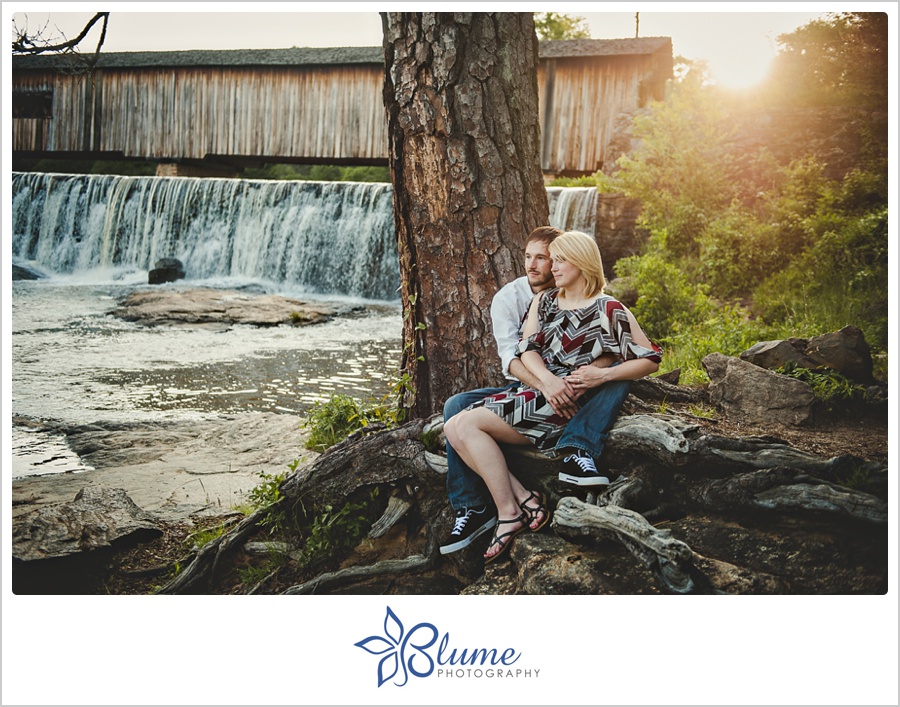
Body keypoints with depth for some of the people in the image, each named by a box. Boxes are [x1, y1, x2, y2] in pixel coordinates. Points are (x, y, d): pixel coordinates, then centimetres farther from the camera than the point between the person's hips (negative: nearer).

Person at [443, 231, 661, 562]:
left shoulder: (609, 310, -1)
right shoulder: (543, 300, 17)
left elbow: (650, 360, -2)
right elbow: (526, 348, 4)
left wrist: (603, 375, -16)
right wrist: (547, 379, -16)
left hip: (563, 404, -8)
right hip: (530, 389, 8)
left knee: (468, 423, -21)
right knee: (452, 429, -12)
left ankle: (509, 513, -15)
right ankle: (523, 498, -15)